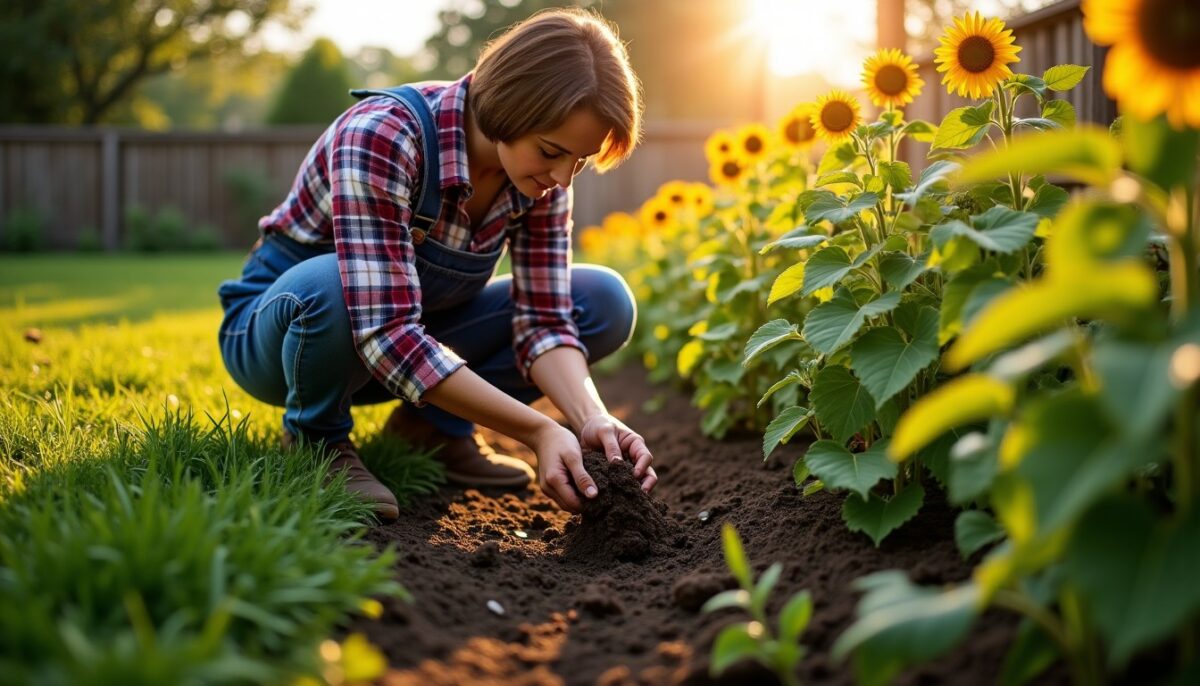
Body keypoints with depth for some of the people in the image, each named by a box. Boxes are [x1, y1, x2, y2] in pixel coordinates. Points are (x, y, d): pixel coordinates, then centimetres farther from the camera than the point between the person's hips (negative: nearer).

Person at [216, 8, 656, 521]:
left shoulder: (541, 176, -14)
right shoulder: (380, 137, -33)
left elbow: (543, 319, -15)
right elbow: (386, 332, -39)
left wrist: (591, 420, -35)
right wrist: (537, 431, -42)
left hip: (415, 340, 5)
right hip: (279, 327, -5)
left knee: (606, 300, -11)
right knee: (332, 284, -42)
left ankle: (436, 424, 1)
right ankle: (315, 440, -10)